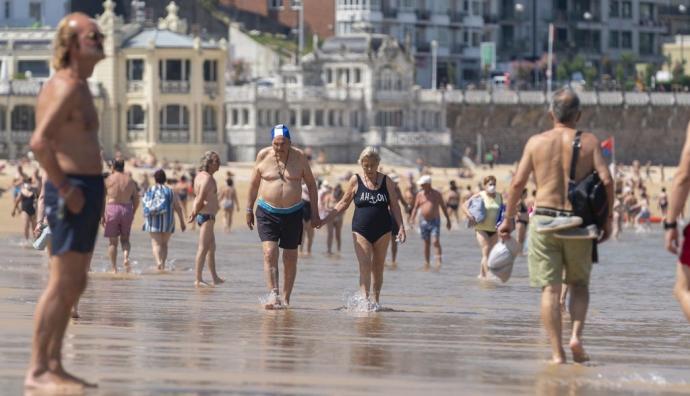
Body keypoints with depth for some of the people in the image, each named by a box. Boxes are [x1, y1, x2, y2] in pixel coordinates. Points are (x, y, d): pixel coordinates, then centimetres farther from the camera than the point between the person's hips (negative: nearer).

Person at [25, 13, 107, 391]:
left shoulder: (75, 87, 18)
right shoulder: (68, 87, -14)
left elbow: (50, 141, 27)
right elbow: (39, 142, -25)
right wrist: (65, 189, -20)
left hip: (84, 191, 11)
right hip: (75, 190, -11)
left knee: (74, 285, 13)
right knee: (62, 284, -10)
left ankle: (53, 366, 18)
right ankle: (38, 370, -9)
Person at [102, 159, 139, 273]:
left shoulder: (108, 180, -1)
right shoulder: (130, 180, 8)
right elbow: (136, 199, 8)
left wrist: (102, 215, -2)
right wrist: (132, 214, 18)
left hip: (112, 209, -2)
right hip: (127, 210, 2)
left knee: (112, 242, 6)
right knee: (125, 239, 15)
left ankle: (114, 268, 4)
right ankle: (126, 258, -13)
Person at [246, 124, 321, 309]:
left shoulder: (299, 157, -3)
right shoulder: (263, 156, -3)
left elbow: (311, 183, 7)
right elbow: (254, 183, 9)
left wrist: (314, 212, 4)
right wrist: (249, 209, 10)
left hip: (293, 213, 1)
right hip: (267, 212, -1)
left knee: (290, 258, 5)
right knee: (269, 253, -16)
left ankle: (286, 299, 15)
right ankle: (273, 294, -22)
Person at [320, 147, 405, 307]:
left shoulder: (386, 182, 4)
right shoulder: (356, 181, 2)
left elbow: (394, 206, 7)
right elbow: (344, 203, 9)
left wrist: (401, 227, -3)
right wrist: (326, 219, 5)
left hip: (382, 231, 1)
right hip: (361, 230, -1)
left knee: (378, 267, 7)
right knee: (365, 265, -13)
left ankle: (376, 300, 17)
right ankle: (365, 299, -19)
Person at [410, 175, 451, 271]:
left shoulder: (437, 194, 1)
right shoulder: (420, 194, 6)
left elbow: (443, 207, 7)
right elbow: (415, 208, 9)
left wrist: (448, 220, 8)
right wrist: (412, 219, -1)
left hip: (435, 221, -2)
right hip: (424, 221, 2)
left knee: (435, 241, -16)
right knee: (426, 243, 6)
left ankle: (439, 260, -18)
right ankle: (427, 263, 12)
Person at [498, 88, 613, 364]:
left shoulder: (536, 142, 3)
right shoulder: (589, 141, 2)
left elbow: (518, 182, 0)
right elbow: (606, 181, -6)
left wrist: (509, 218, 10)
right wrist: (607, 220, 3)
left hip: (544, 218, 0)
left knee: (550, 289, 1)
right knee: (579, 284, 18)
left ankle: (557, 352, -3)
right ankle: (576, 335, -3)